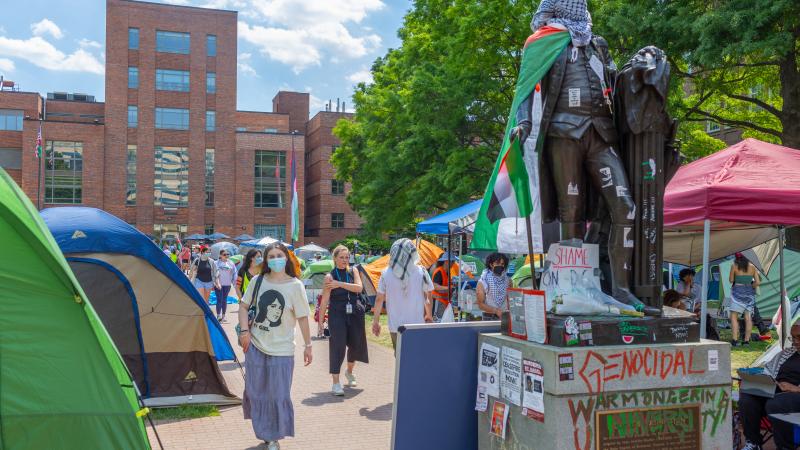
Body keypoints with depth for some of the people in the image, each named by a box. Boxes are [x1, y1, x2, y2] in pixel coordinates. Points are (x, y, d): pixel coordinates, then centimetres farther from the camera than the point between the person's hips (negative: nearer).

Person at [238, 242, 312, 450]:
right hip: (255, 346, 3)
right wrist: (244, 331, -3)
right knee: (255, 392, 11)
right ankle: (263, 431, 32)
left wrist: (308, 345, -4)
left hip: (281, 349, -3)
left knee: (278, 395, 1)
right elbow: (243, 306, 10)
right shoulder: (257, 281, 0)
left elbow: (302, 318, -6)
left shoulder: (295, 285, -8)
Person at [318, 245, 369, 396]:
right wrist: (320, 320, -8)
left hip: (355, 313, 4)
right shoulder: (330, 276, -3)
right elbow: (324, 300, -6)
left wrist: (340, 284, -18)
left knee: (356, 344, 13)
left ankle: (349, 371, 40)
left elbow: (359, 288, -11)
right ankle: (336, 383, -6)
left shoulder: (353, 271, 7)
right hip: (337, 314, -4)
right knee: (337, 345, -9)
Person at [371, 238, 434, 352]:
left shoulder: (386, 274, -3)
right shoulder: (421, 272, -7)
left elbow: (379, 299, -1)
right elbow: (428, 297, -1)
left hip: (395, 325, 1)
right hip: (417, 324, -1)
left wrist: (375, 321, 8)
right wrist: (429, 316, 15)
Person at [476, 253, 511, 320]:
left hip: (505, 316, 3)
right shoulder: (483, 281, -4)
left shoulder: (507, 280, 6)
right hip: (489, 318, -3)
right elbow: (480, 304, -5)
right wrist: (495, 310, -17)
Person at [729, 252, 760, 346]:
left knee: (734, 317, -3)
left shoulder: (734, 266, -3)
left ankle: (734, 340, -13)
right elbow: (757, 282, 2)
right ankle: (746, 340, 6)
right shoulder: (752, 267, 6)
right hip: (749, 292, 4)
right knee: (748, 317, 5)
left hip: (737, 292, -4)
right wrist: (750, 287, 16)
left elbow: (731, 280, 3)